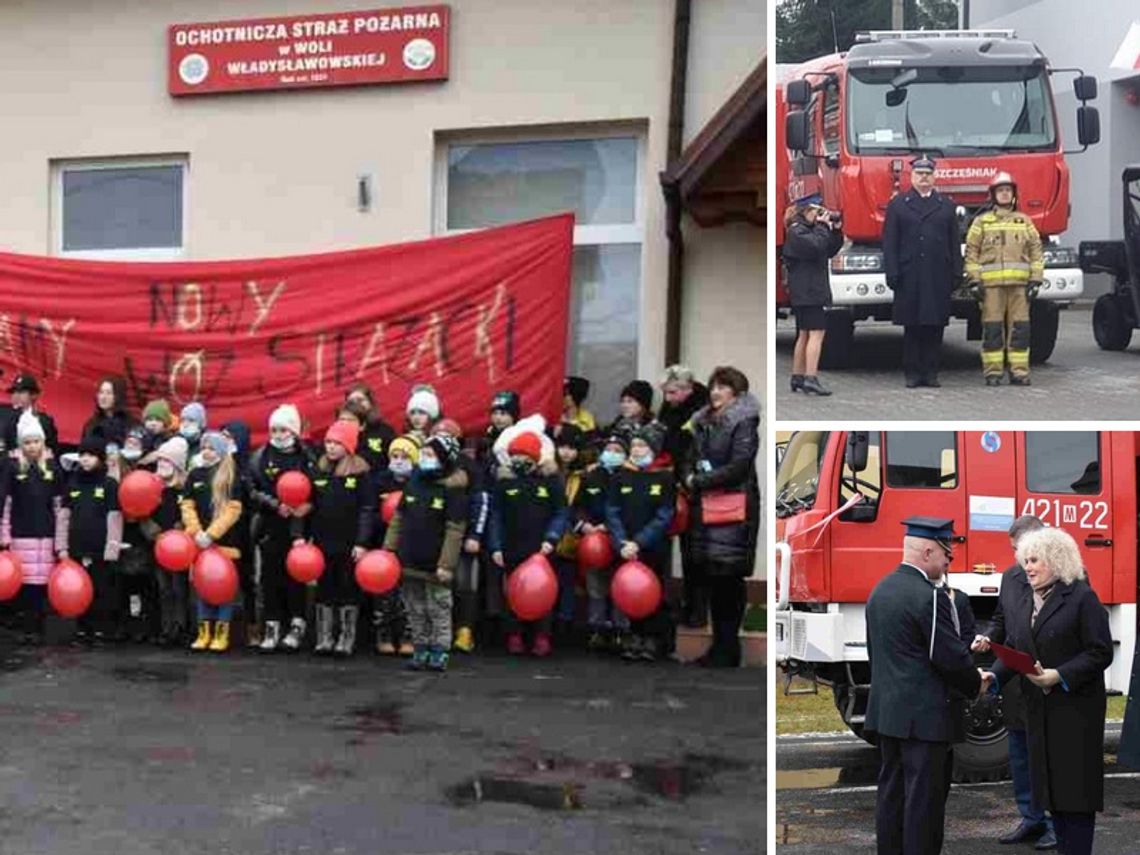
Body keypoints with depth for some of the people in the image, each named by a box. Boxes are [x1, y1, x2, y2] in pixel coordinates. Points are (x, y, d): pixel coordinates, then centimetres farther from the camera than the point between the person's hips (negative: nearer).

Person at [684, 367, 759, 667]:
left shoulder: (744, 422, -6)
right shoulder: (703, 422, 15)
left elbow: (738, 467, -14)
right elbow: (694, 459, 21)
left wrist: (699, 481, -9)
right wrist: (689, 478, 0)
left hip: (733, 506, -7)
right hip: (706, 506, 7)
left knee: (729, 578, -4)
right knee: (712, 577, 9)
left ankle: (728, 650, 4)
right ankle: (719, 645, 18)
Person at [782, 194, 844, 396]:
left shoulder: (810, 229, 19)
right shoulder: (796, 232, -11)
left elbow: (830, 250, 18)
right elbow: (816, 247, -25)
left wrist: (836, 229, 5)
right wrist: (823, 226, -14)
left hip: (812, 290, 10)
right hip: (807, 290, -10)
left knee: (804, 334, 12)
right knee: (817, 332, -15)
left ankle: (797, 378, 17)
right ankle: (810, 379, -19)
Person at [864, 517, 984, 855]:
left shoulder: (880, 590, 9)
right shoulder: (929, 597, -18)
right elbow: (952, 656, -16)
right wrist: (976, 684, 2)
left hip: (885, 710, 8)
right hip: (922, 715, -8)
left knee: (891, 789, 13)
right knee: (923, 797, -1)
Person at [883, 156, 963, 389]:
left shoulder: (946, 206, 14)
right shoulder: (897, 205, 8)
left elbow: (954, 243, 11)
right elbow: (889, 243, 2)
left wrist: (957, 273, 3)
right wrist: (892, 273, -7)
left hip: (939, 278, 2)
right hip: (909, 277, -2)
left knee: (935, 327, 2)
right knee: (911, 327, 1)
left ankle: (930, 372, 9)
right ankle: (912, 372, 8)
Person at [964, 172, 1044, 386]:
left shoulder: (1025, 221, 15)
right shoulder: (981, 222, 9)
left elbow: (1036, 251, 12)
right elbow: (971, 252, 4)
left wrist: (1035, 279, 3)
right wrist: (973, 280, -5)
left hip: (1019, 282, 2)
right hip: (991, 283, -2)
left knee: (1020, 327, 0)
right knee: (992, 327, -2)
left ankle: (1019, 371, 5)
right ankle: (992, 372, 3)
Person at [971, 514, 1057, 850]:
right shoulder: (1010, 576, 8)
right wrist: (988, 637, 0)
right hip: (1016, 685, 6)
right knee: (1020, 756, 15)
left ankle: (1056, 825, 19)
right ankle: (1032, 820, 29)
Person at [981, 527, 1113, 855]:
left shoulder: (1082, 597, -8)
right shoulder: (1025, 603, 12)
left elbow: (1100, 653, -12)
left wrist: (1059, 676, -22)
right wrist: (994, 677, -8)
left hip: (1074, 708, -6)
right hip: (1039, 708, 6)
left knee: (1075, 785, -1)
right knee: (1050, 783, 11)